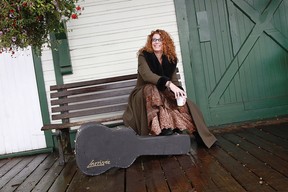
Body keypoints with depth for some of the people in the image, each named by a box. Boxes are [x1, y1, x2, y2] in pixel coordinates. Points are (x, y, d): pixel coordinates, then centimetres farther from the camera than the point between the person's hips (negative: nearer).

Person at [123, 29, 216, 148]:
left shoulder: (171, 59, 6)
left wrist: (179, 91, -24)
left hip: (164, 94, 4)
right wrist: (168, 84, -40)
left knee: (184, 102, -17)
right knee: (152, 89, -36)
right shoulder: (144, 56, -9)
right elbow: (146, 75, -27)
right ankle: (163, 128, -43)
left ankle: (203, 137, -12)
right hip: (144, 94, -4)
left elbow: (174, 80, -1)